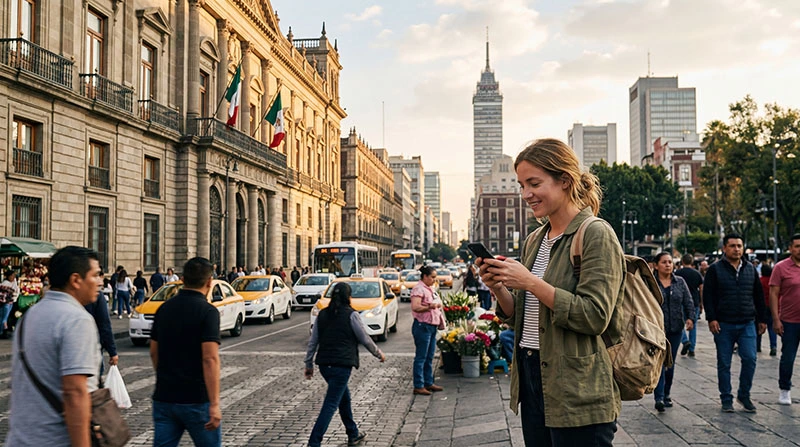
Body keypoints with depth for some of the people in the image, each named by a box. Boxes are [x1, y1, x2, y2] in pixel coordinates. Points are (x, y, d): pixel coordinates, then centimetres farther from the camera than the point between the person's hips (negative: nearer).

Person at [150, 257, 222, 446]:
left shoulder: (164, 309, 6)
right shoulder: (207, 311, -13)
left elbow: (154, 352, 15)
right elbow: (210, 359, -22)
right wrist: (214, 404, -23)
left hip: (163, 397, 5)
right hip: (196, 399, -5)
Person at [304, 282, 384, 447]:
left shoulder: (322, 314, 9)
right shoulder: (351, 315, -7)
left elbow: (313, 341, 11)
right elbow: (365, 339, -1)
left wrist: (308, 364, 18)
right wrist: (379, 354, 14)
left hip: (324, 364, 7)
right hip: (342, 364, -7)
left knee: (344, 398, 22)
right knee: (331, 405, -6)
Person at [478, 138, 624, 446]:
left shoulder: (596, 235, -10)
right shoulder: (535, 240, 11)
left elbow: (595, 317, -19)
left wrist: (531, 283, -21)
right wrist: (498, 288, -4)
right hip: (531, 383, 7)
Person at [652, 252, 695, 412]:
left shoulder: (680, 282, 10)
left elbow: (688, 302, 7)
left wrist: (690, 317, -9)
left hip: (675, 329, 4)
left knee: (670, 363, 10)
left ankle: (666, 394, 23)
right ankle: (659, 398, -15)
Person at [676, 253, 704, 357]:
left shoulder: (678, 273, -3)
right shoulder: (697, 274, 5)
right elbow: (701, 289, 5)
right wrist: (701, 304, 13)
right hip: (695, 303, 3)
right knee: (693, 326, 9)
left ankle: (685, 341, -14)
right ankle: (691, 349, 9)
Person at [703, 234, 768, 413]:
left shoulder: (750, 269, 11)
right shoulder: (715, 269, 0)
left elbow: (759, 296, 16)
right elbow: (707, 296, -3)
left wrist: (762, 319, 13)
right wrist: (711, 318, -11)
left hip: (747, 324, 3)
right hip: (723, 325, -2)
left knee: (750, 359, -6)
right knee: (724, 364, 4)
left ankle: (744, 395, 13)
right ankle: (726, 399, 15)